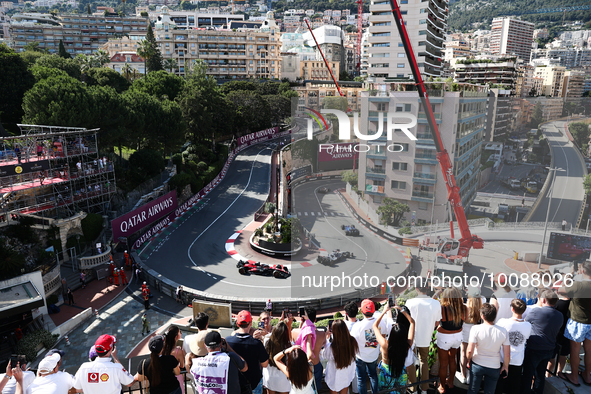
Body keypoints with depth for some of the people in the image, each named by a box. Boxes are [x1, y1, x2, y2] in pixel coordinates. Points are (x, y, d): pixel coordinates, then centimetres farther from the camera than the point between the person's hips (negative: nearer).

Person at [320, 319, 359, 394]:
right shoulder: (353, 342, -27)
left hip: (335, 378, -3)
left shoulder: (331, 347, -37)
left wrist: (326, 339, -12)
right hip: (347, 376, 3)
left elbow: (324, 357, -14)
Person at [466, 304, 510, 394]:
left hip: (477, 365, -1)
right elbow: (507, 355, -9)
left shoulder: (476, 329, -21)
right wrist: (505, 366, 9)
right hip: (494, 368, 1)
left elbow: (470, 351, -19)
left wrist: (469, 360, 1)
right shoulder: (503, 331, -15)